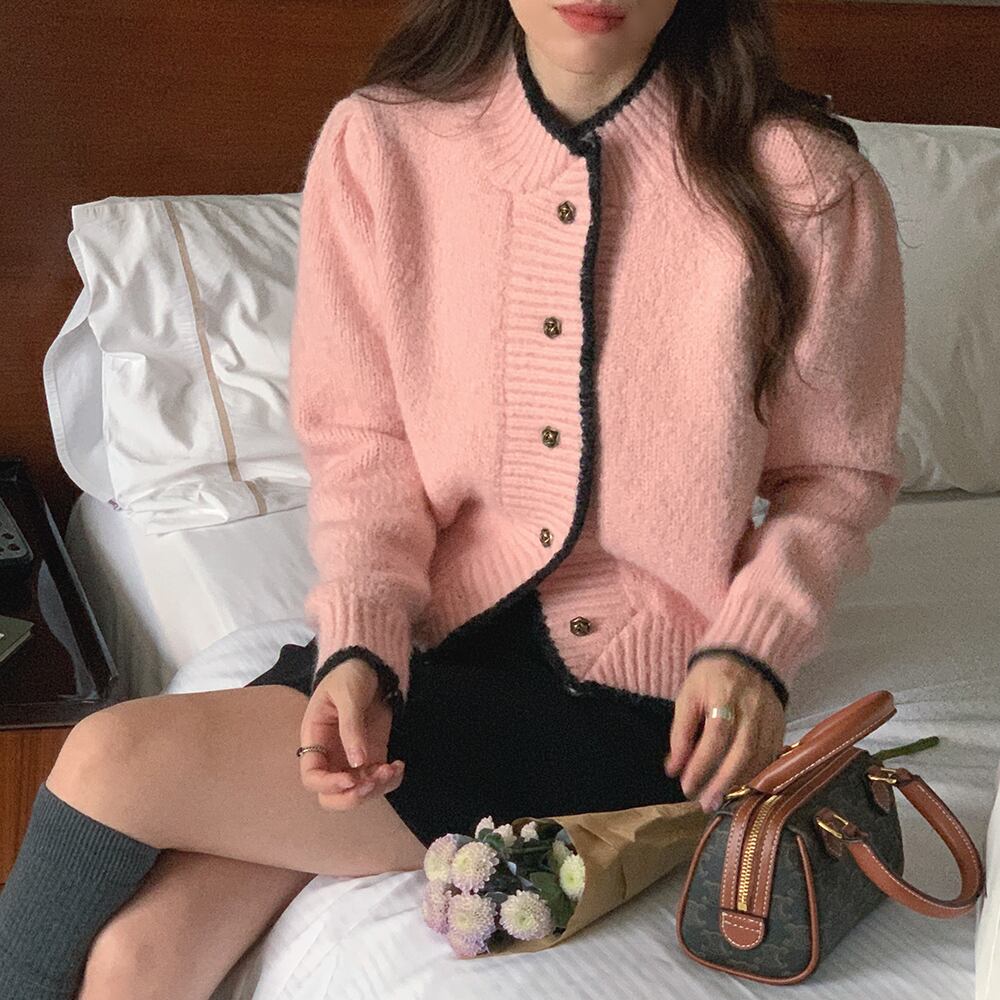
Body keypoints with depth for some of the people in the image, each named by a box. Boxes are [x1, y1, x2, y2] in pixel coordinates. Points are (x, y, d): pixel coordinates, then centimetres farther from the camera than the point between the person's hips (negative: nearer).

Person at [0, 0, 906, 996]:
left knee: (115, 763, -18)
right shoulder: (379, 142, -3)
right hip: (415, 636, 3)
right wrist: (360, 643, -14)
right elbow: (362, 438, 3)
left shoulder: (804, 186, -10)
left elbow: (839, 472, 3)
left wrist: (754, 647, -14)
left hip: (629, 699, -3)